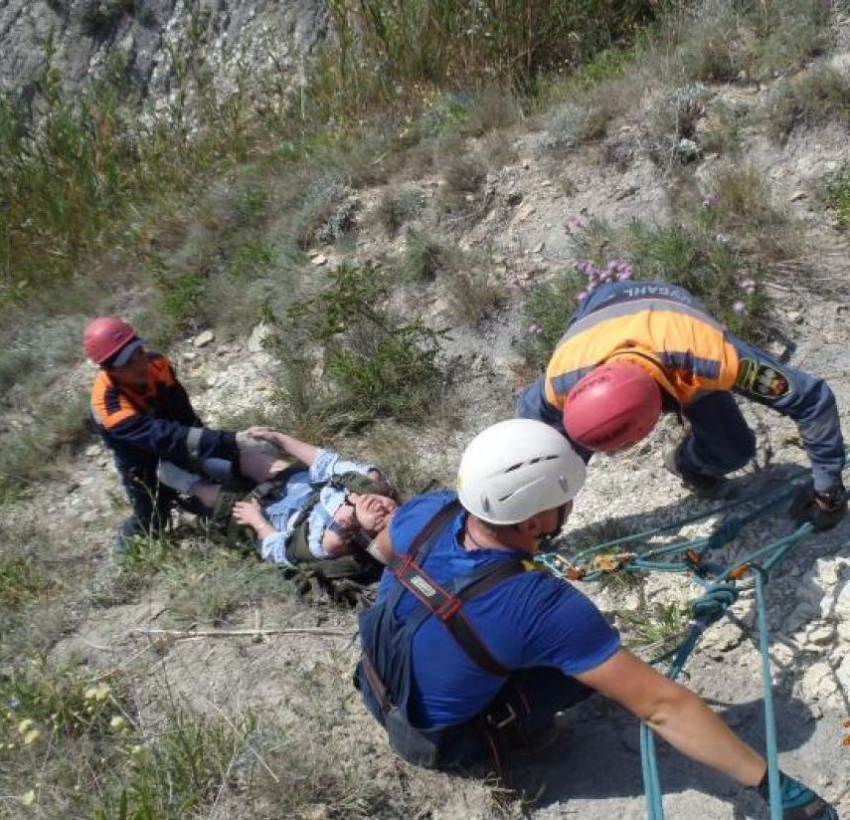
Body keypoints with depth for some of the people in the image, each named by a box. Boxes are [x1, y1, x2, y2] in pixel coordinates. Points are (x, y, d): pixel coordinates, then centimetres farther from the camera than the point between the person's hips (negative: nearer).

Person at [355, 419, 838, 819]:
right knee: (593, 659, -6)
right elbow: (664, 706, -32)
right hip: (440, 742, -5)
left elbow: (384, 551, 4)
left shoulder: (427, 512, -22)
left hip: (376, 691, 5)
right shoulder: (544, 608, -38)